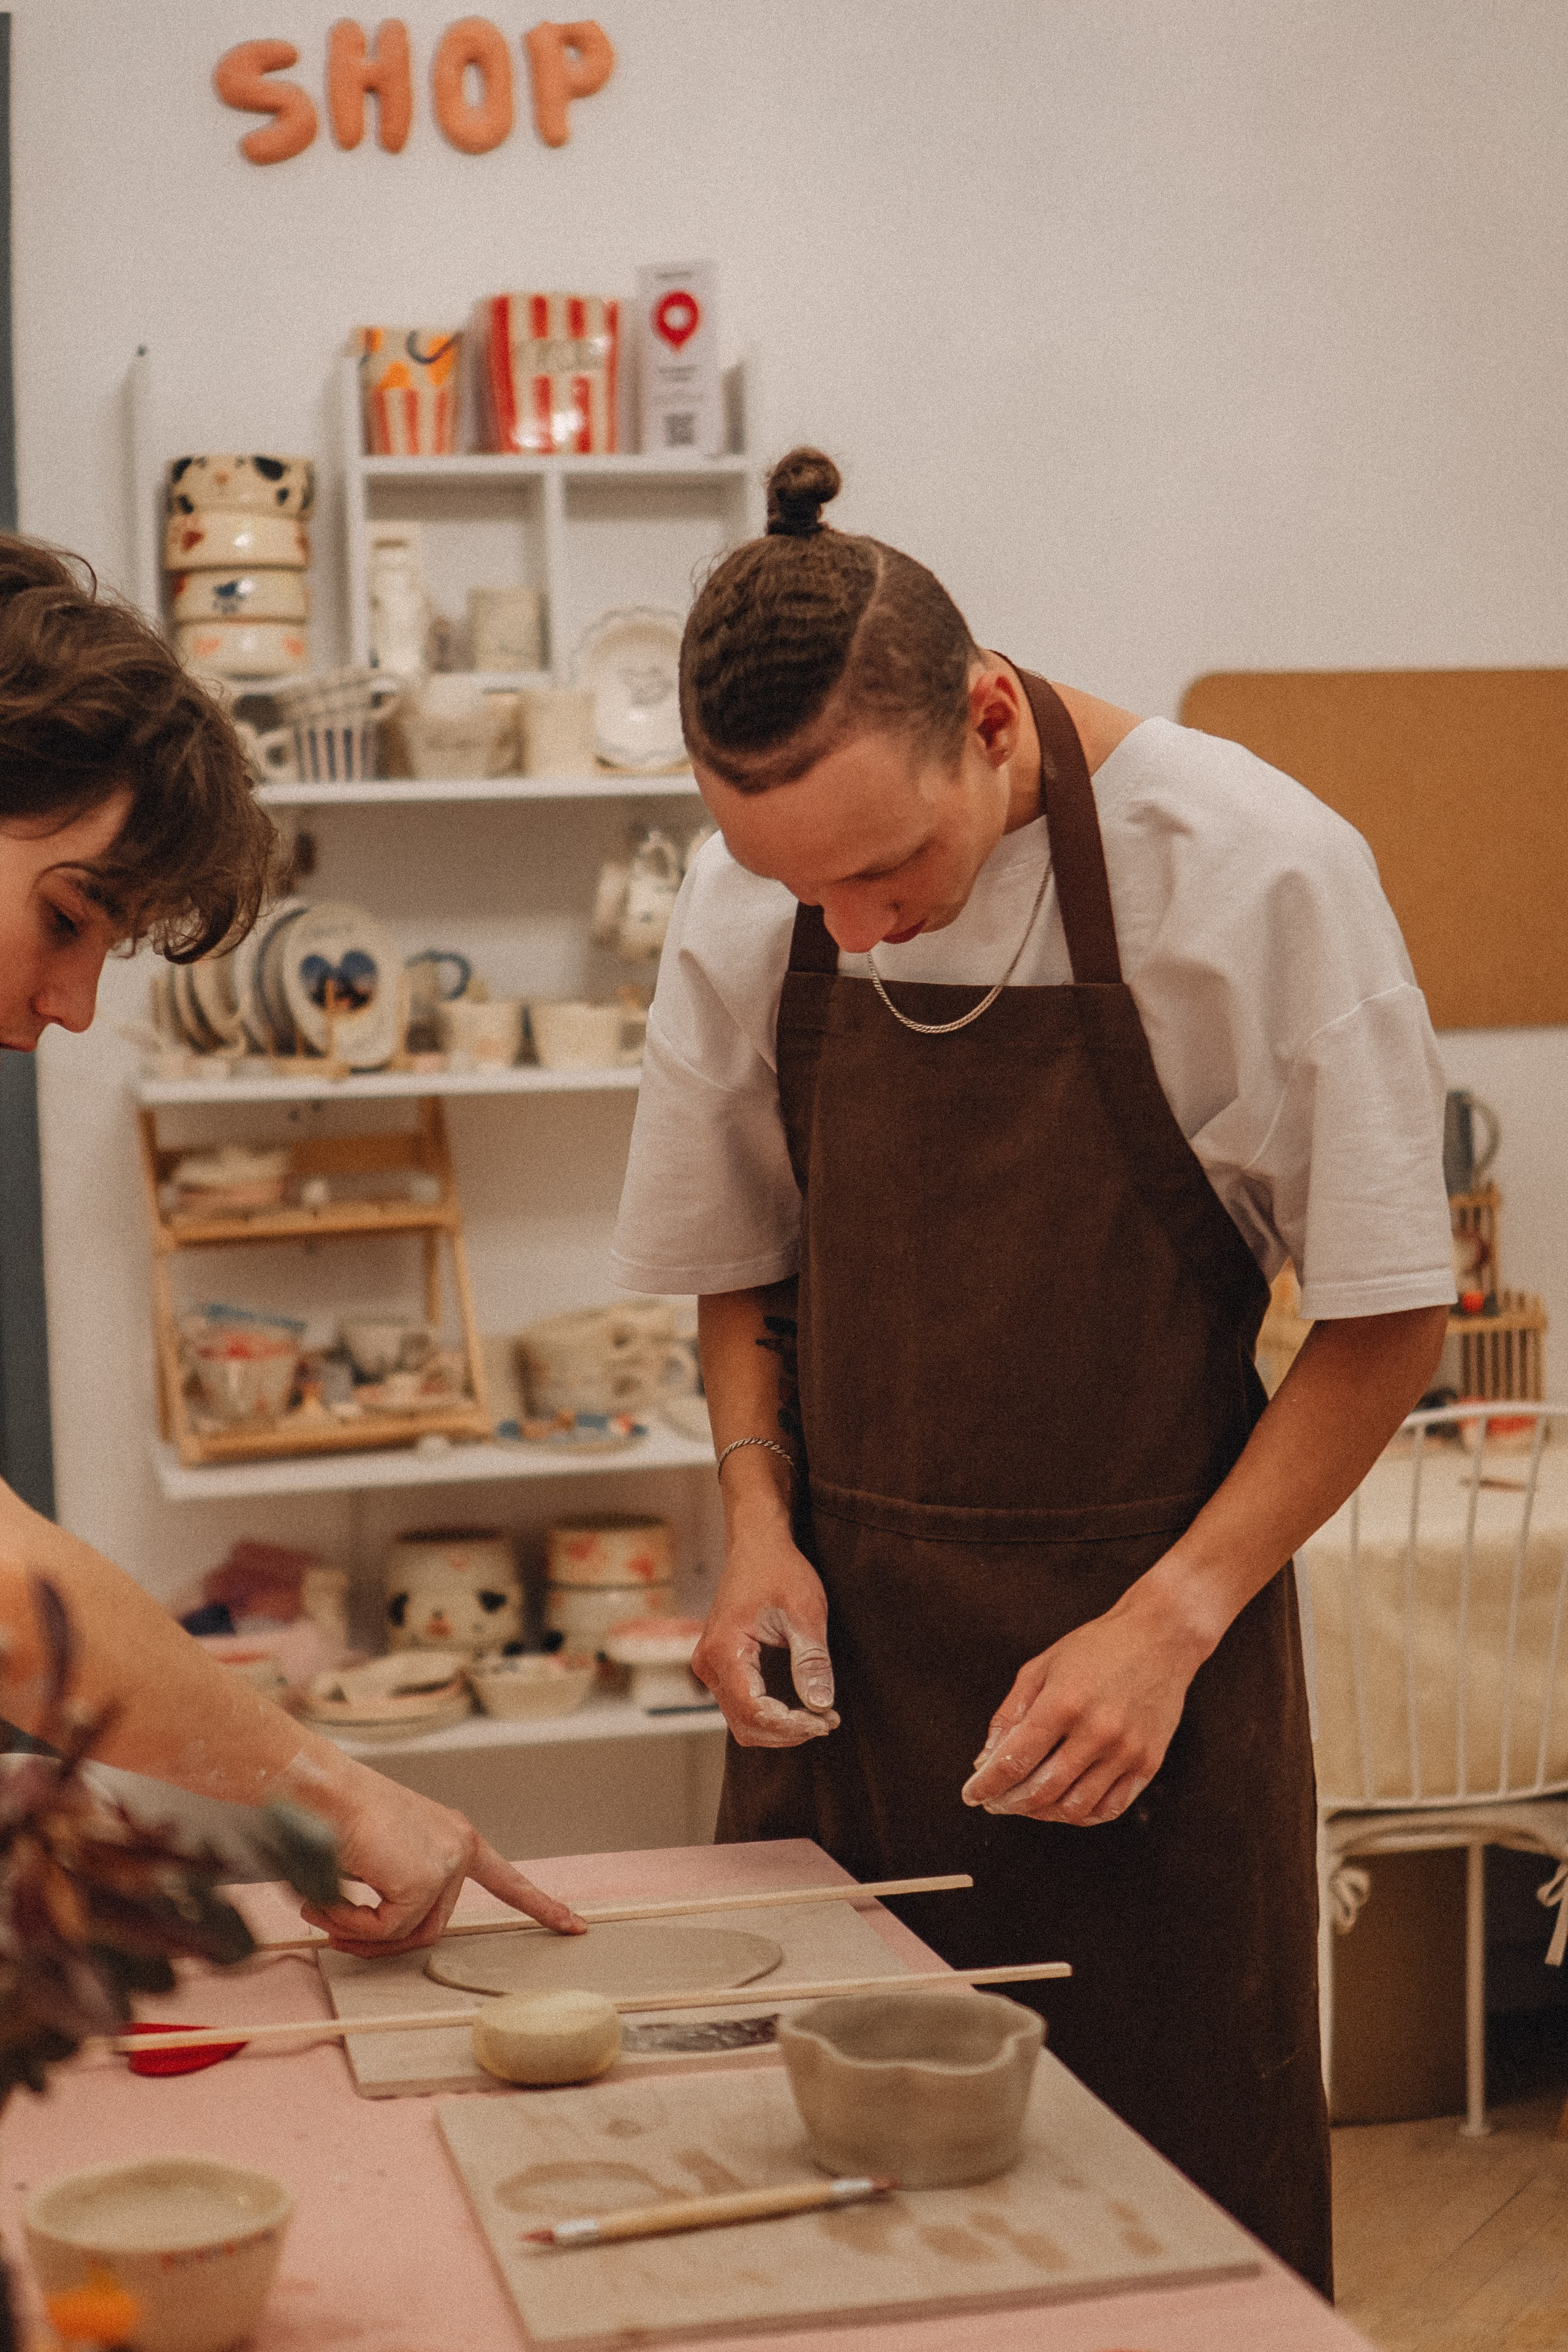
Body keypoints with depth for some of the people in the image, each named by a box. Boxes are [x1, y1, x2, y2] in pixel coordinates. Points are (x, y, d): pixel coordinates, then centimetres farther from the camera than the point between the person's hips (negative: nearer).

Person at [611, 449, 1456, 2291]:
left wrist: (1172, 1618, -15)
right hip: (841, 1643, 3)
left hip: (1139, 1646, -3)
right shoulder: (742, 909, -1)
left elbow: (1386, 1314, -7)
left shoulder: (1252, 871, -14)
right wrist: (761, 1525, -3)